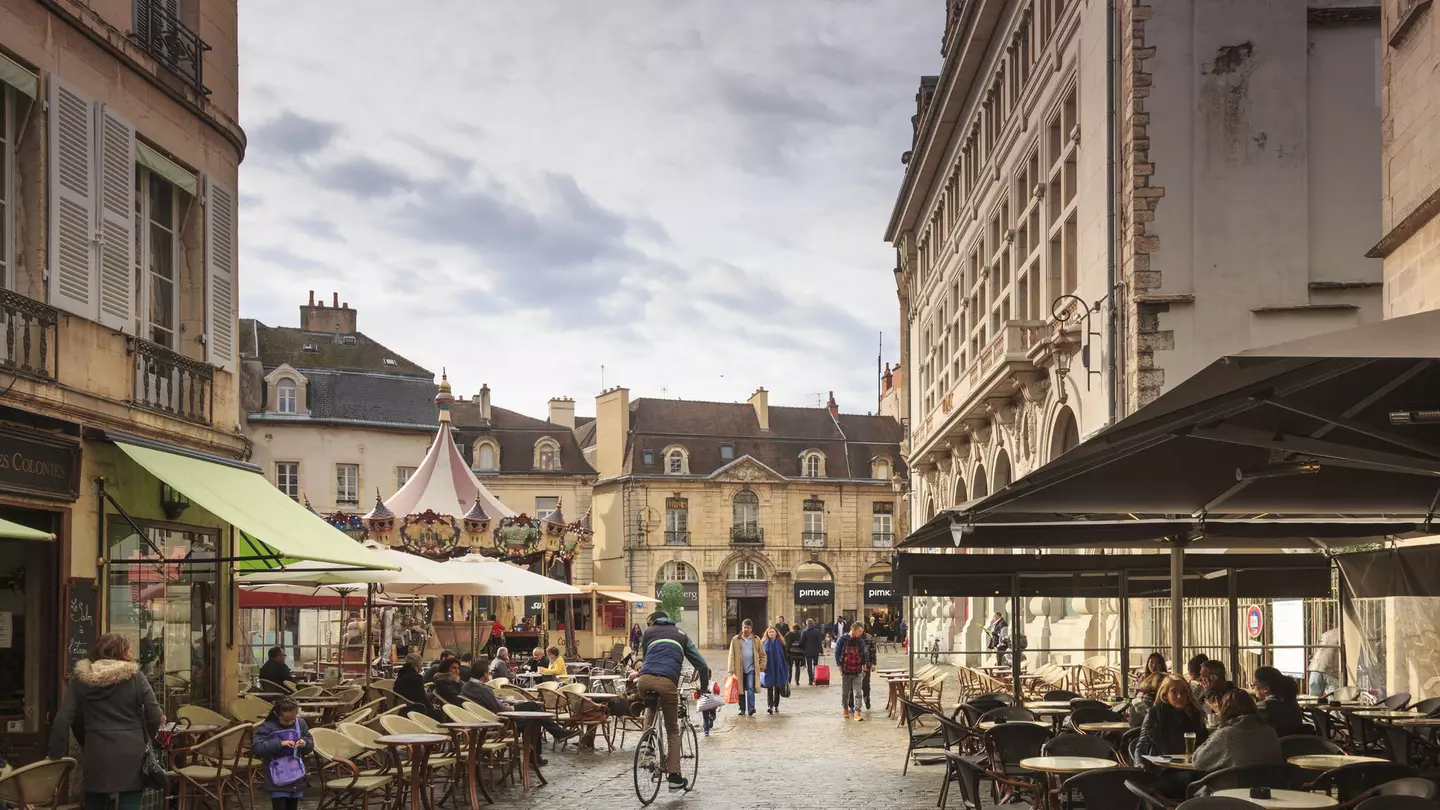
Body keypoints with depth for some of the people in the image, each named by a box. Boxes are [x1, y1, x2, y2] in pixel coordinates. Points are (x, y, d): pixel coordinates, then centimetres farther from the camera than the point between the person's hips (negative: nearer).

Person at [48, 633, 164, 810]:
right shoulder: (135, 676, -4)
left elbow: (63, 719, -1)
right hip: (130, 753, -2)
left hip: (96, 754, 2)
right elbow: (155, 716, -6)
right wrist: (145, 736, 15)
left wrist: (56, 753, 6)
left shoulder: (81, 679, 3)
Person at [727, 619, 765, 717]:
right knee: (741, 690, 8)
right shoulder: (736, 640, 2)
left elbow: (762, 654, 11)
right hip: (739, 669, 1)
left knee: (750, 688, -12)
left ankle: (751, 709, -14)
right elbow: (732, 655, 1)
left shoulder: (756, 639, 5)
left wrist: (761, 666, 3)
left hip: (751, 669, -1)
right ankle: (742, 709, 18)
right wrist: (732, 669, -5)